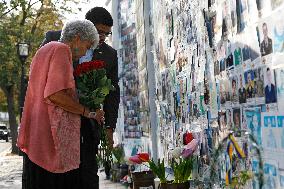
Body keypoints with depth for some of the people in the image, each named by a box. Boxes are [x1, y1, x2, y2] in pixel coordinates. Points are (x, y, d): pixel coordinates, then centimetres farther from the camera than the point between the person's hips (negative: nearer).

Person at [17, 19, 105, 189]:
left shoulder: (44, 50, 22)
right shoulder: (62, 50, -8)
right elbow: (56, 94, -21)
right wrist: (88, 113, -10)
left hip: (36, 136, 10)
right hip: (52, 136, -10)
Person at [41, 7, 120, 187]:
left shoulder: (110, 54, 5)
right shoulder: (56, 38, 0)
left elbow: (113, 92, 7)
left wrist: (109, 127, 0)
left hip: (90, 121, 1)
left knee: (89, 172, 1)